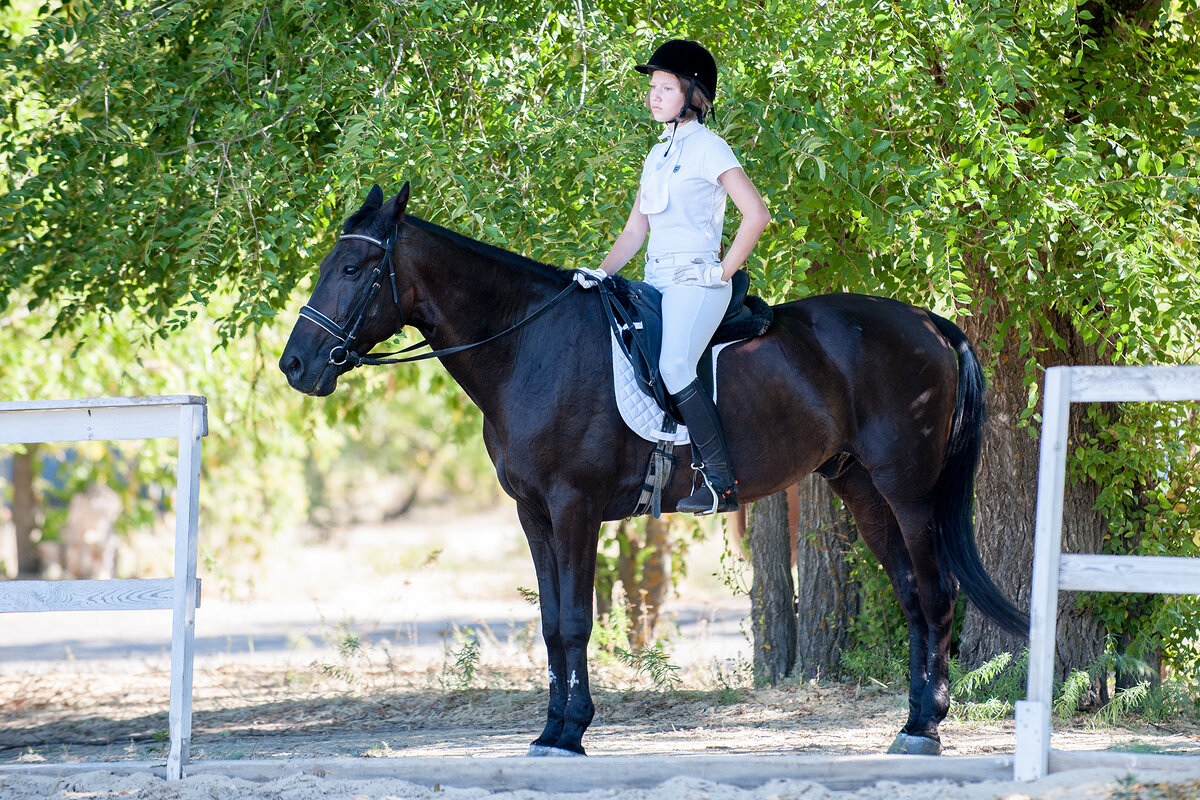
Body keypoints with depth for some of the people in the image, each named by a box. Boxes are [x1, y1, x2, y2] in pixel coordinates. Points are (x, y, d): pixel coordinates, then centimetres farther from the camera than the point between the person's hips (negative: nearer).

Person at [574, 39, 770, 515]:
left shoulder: (707, 149, -5)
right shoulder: (657, 155, 19)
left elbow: (756, 214, -12)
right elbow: (635, 230, 20)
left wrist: (723, 271, -12)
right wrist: (602, 272, 5)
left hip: (696, 280, -9)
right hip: (656, 280, 9)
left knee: (674, 367, -28)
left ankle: (720, 481, -26)